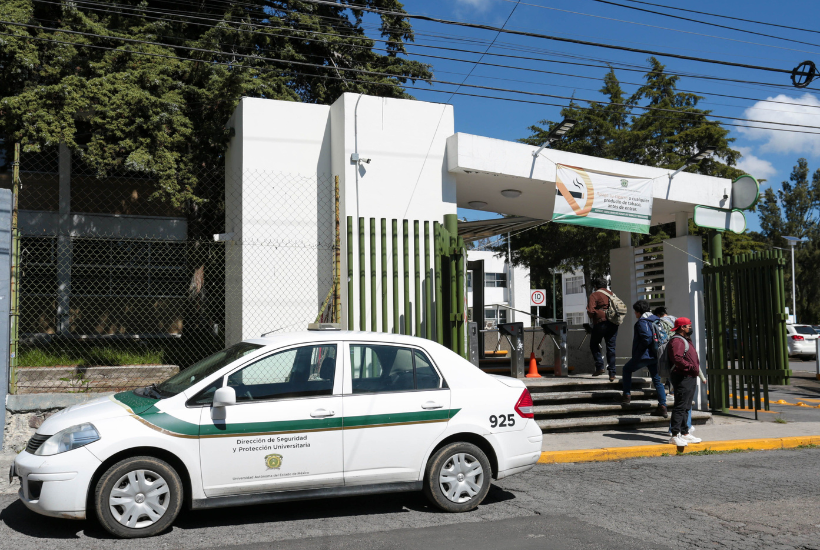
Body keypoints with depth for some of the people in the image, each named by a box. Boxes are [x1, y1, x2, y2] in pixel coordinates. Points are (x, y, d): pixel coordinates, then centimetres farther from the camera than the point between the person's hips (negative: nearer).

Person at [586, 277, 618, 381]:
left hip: (601, 323, -5)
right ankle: (612, 373, 3)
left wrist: (592, 319, 6)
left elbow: (590, 310, -11)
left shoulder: (594, 295, -1)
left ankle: (600, 367, -2)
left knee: (594, 344, 11)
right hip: (613, 324, 5)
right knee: (611, 347, 7)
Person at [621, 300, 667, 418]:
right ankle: (662, 407, 3)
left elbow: (646, 338, -23)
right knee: (657, 380, 10)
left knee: (627, 369, 15)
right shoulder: (656, 320, 13)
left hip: (644, 355, -7)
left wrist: (639, 349, -9)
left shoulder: (642, 321, -12)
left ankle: (627, 395, 12)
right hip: (656, 355, 7)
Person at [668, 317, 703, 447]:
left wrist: (696, 369, 17)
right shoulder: (676, 341, -13)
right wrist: (691, 367, -26)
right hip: (682, 378, -11)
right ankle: (675, 435, -12)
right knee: (680, 407, -12)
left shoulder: (686, 340, 23)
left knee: (686, 407, 15)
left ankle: (685, 433, 22)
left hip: (691, 378, 11)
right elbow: (677, 358, -26)